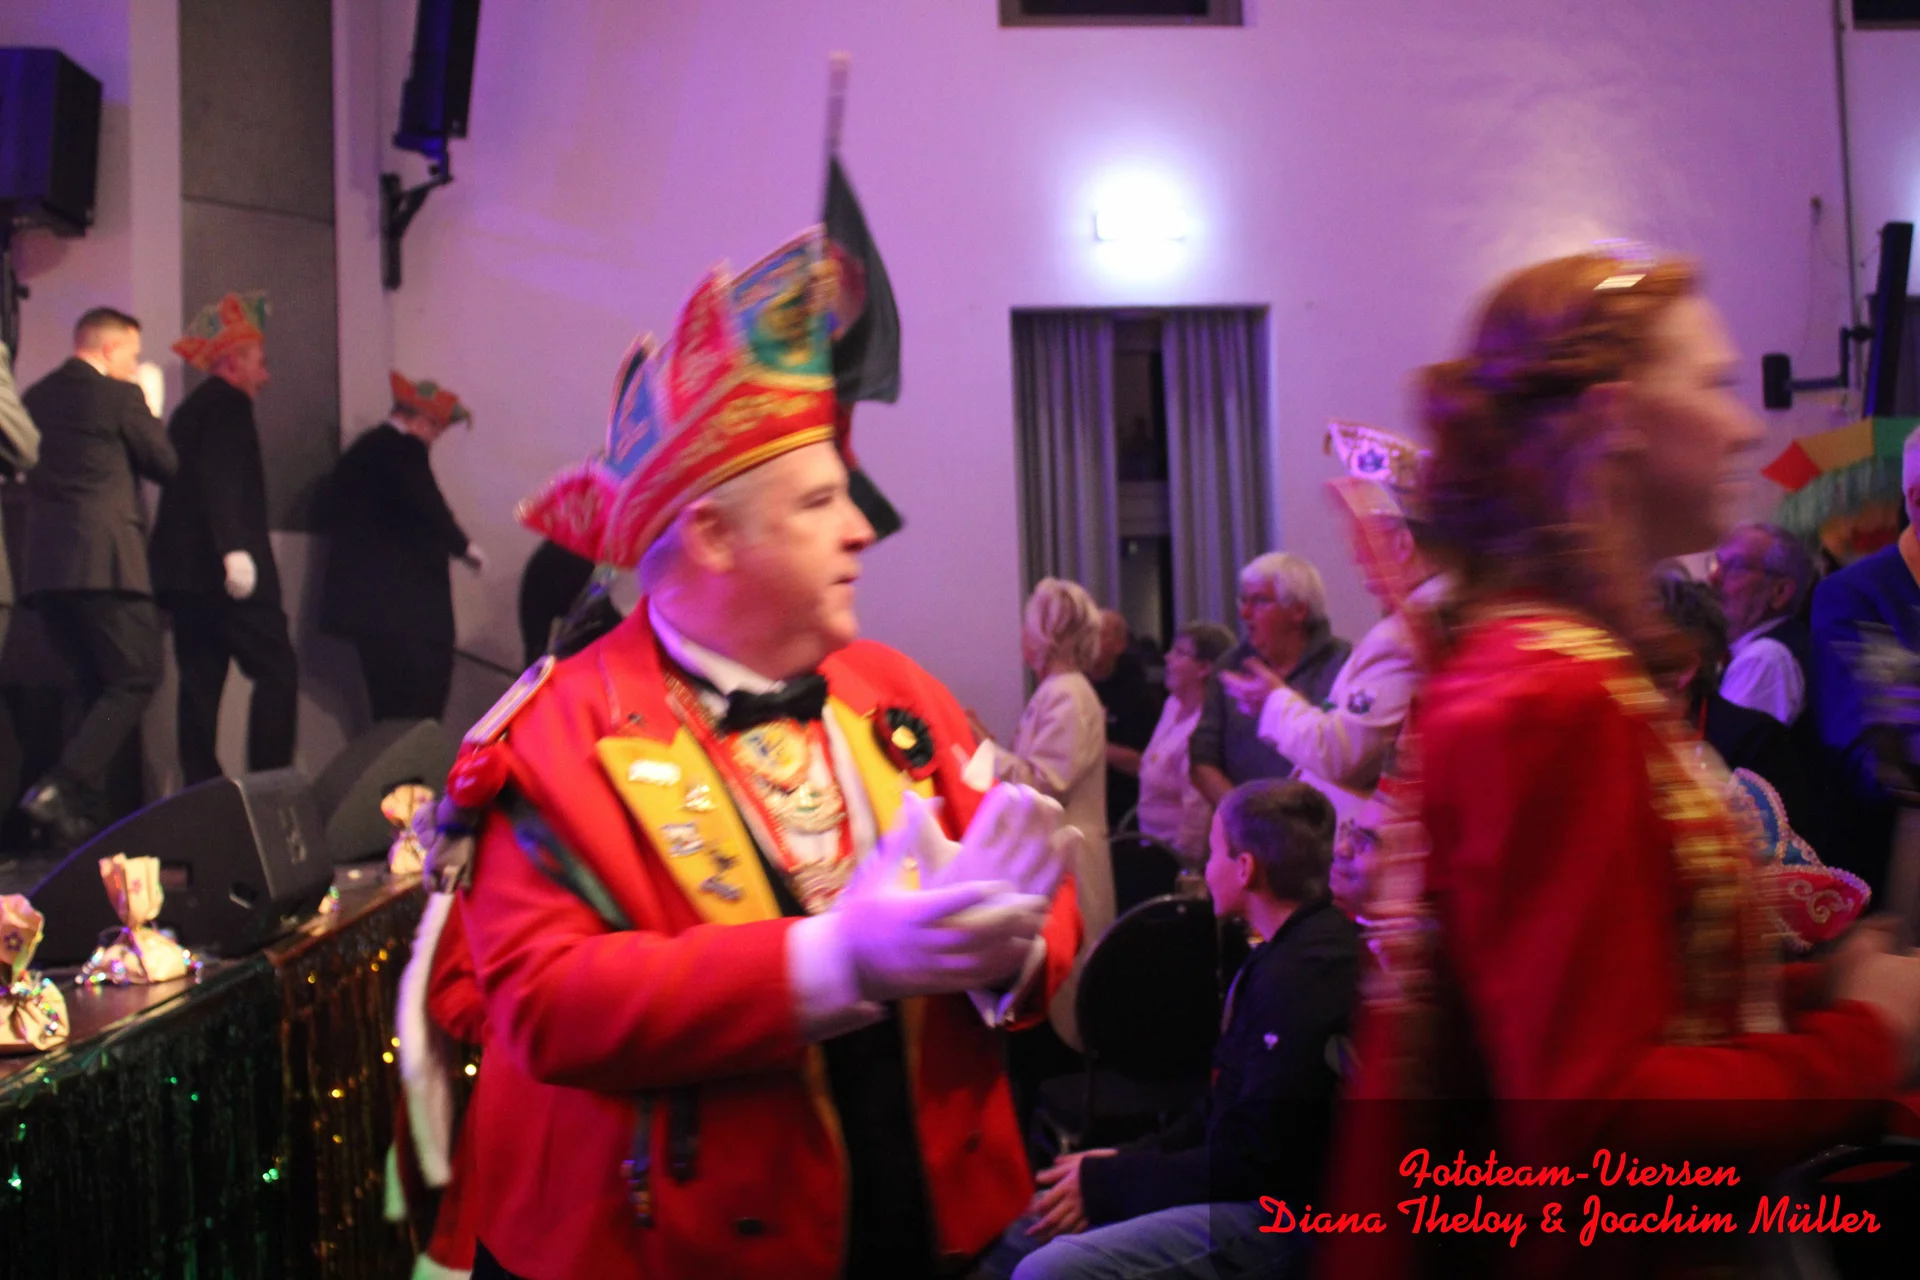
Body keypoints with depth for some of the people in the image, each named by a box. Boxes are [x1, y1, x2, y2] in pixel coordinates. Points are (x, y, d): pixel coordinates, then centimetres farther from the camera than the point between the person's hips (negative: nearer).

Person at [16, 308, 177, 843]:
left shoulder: (36, 397, 16)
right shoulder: (119, 397, -5)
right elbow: (167, 465, 0)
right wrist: (149, 414, 16)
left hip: (43, 564, 8)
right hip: (104, 562, -8)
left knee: (99, 687, 15)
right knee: (135, 680, -3)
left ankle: (87, 809, 12)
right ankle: (61, 789, -16)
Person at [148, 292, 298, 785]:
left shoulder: (191, 408, 22)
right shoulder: (227, 404, -5)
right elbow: (221, 480, -19)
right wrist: (235, 548, -26)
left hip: (183, 567, 9)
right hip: (221, 570, -9)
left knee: (200, 682, 7)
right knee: (277, 670, -7)